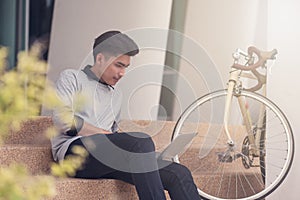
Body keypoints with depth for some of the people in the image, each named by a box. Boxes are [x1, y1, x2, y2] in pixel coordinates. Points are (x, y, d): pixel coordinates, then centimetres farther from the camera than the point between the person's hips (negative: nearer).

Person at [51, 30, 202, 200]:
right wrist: (105, 134, -7)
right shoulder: (72, 77, 12)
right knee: (142, 141, -33)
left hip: (107, 163, 6)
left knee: (179, 173, -17)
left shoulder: (117, 96, 33)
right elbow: (63, 119, -4)